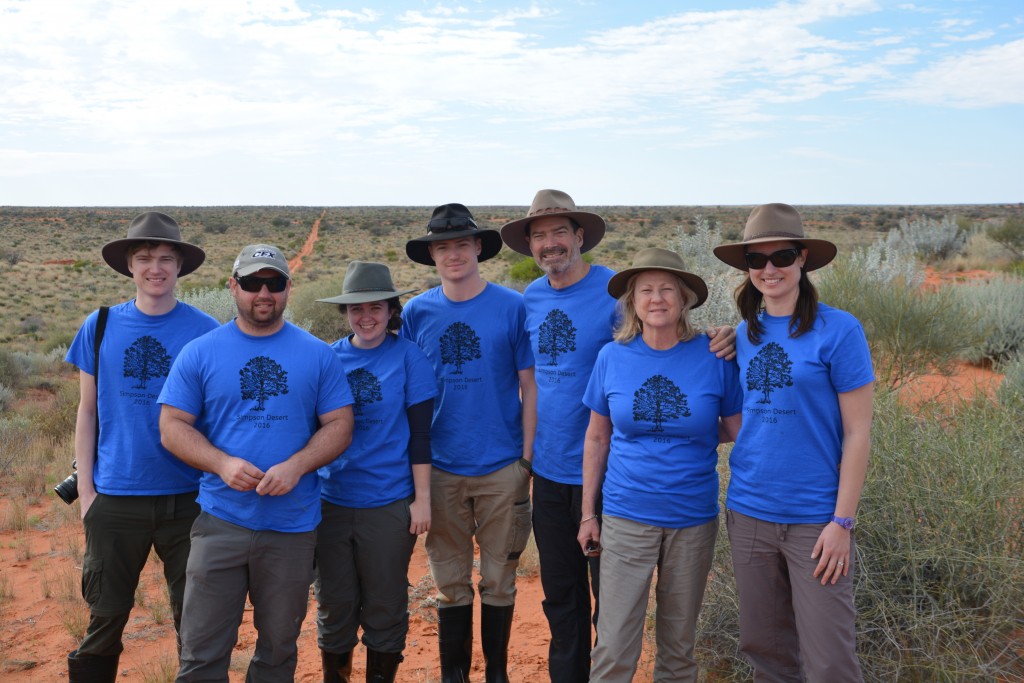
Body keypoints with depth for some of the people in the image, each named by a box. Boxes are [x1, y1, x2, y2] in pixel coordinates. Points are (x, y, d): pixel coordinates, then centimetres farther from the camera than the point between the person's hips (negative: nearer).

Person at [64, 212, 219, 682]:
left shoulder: (205, 331, -4)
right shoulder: (100, 327, 2)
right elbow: (87, 412, 6)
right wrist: (85, 489, 2)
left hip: (188, 498, -1)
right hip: (116, 498, 1)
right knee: (105, 618, 12)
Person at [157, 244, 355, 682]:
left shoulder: (317, 355, 3)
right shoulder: (200, 353, 1)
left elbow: (339, 425, 1)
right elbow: (173, 427, 0)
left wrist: (296, 466, -16)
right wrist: (223, 464, -17)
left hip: (293, 526, 1)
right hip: (221, 521, -1)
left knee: (279, 645, 15)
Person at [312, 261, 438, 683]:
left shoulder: (408, 356, -4)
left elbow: (420, 433, -4)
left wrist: (422, 498, -6)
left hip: (389, 504, -2)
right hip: (330, 501, 3)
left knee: (385, 608, 10)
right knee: (333, 606, 13)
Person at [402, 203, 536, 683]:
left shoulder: (512, 307, -5)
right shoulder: (417, 312, 2)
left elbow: (529, 386, -2)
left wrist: (527, 455, -5)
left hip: (502, 468, -1)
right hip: (440, 468, 2)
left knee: (498, 582, 10)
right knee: (450, 584, 12)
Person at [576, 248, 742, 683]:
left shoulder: (714, 357, -7)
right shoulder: (612, 357, -3)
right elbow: (596, 439, 5)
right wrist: (588, 514, 5)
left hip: (694, 519, 0)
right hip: (626, 517, 0)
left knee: (679, 645, 15)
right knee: (614, 645, 0)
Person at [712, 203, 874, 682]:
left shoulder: (838, 329, -8)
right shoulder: (745, 335, 7)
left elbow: (857, 432, -8)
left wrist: (842, 521, -12)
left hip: (814, 518, -4)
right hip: (749, 513, 5)